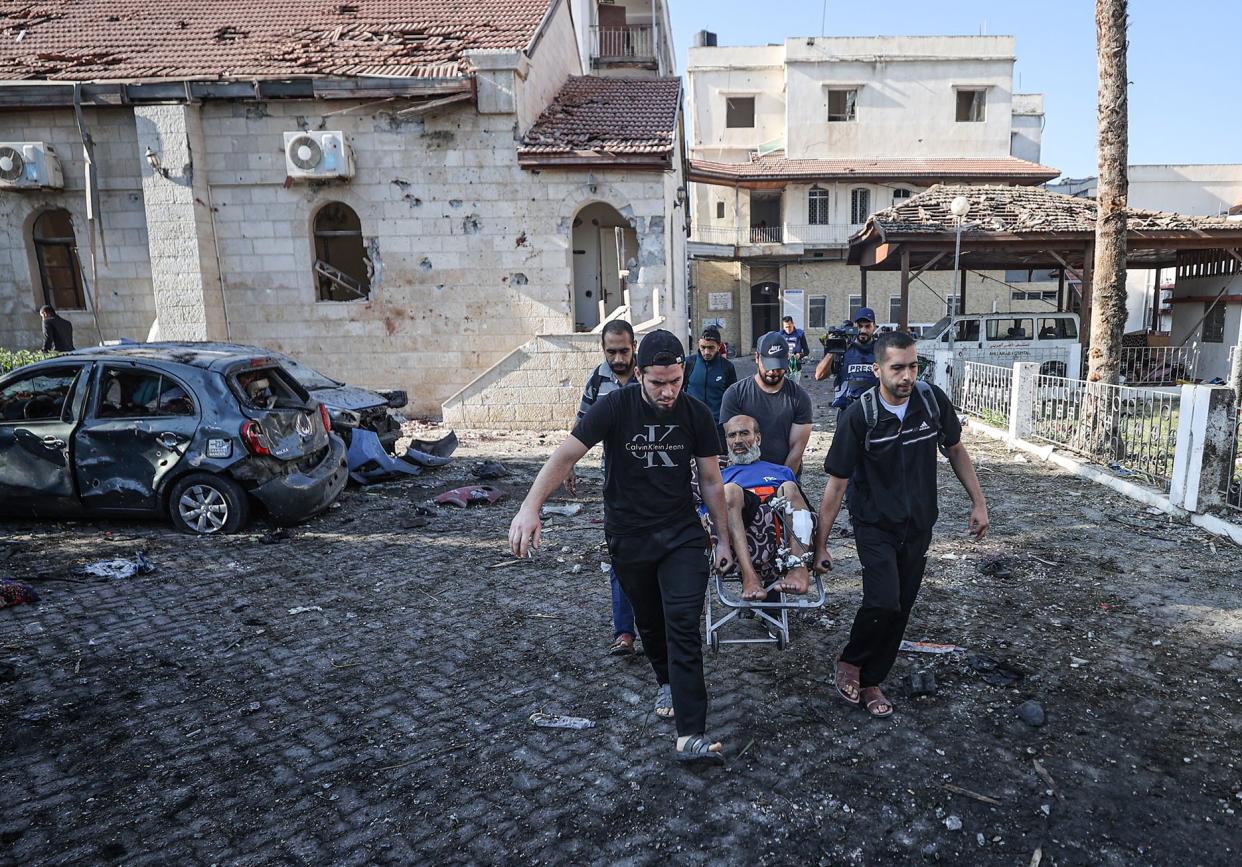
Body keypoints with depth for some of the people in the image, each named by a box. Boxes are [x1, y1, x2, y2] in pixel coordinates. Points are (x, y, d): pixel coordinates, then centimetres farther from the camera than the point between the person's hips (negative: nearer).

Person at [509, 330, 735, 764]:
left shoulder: (695, 413, -8)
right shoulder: (616, 407, -15)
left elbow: (711, 480, 2)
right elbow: (565, 455, -20)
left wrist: (724, 538, 5)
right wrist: (530, 507, -32)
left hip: (682, 534, 0)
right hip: (629, 537, 0)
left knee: (684, 628, -9)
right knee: (649, 622, 16)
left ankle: (691, 736, -5)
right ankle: (667, 683, 45)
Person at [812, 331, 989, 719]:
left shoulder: (932, 399, -9)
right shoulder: (859, 417, -19)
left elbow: (955, 450, 9)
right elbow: (836, 484, -14)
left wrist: (978, 502, 7)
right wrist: (820, 545, -12)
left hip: (918, 526, 4)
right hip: (875, 526, -4)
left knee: (901, 609, 8)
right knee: (883, 602, -19)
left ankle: (870, 681, 26)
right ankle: (850, 661, 9)